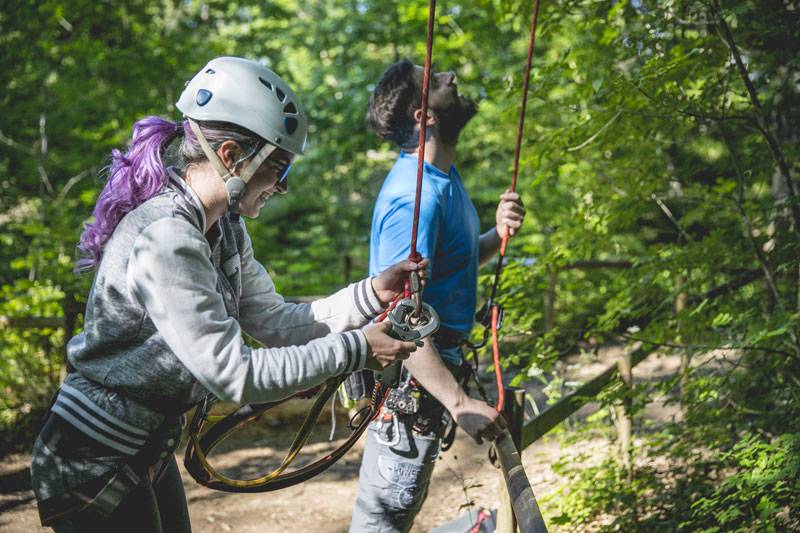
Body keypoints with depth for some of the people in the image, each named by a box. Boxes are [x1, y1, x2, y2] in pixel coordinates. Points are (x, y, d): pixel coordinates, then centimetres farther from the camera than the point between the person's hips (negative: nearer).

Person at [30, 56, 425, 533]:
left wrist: (372, 294, -9)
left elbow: (275, 321, 0)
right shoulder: (166, 240, -28)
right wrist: (354, 349, -24)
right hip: (93, 466, -9)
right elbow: (235, 376, -29)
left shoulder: (224, 229, 2)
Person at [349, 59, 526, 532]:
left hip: (435, 361, 10)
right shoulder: (416, 195, -25)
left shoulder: (445, 174, 7)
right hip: (410, 374, -10)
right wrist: (461, 403, -29)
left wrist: (498, 234, -2)